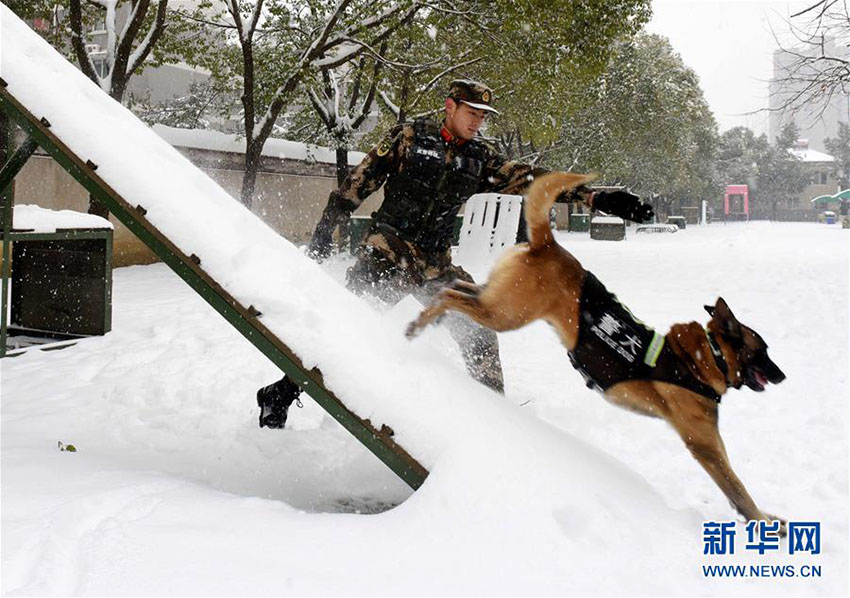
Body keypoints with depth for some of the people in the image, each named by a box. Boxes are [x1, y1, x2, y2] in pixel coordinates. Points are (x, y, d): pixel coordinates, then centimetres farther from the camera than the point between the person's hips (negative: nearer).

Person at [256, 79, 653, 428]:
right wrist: (325, 230, -3)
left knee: (478, 326, -3)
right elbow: (361, 180, 1)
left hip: (435, 266, 5)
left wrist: (597, 198, -3)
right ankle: (282, 394, -7)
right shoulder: (410, 136, 0)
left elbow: (531, 179, 5)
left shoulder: (479, 159, 11)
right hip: (386, 254, -5)